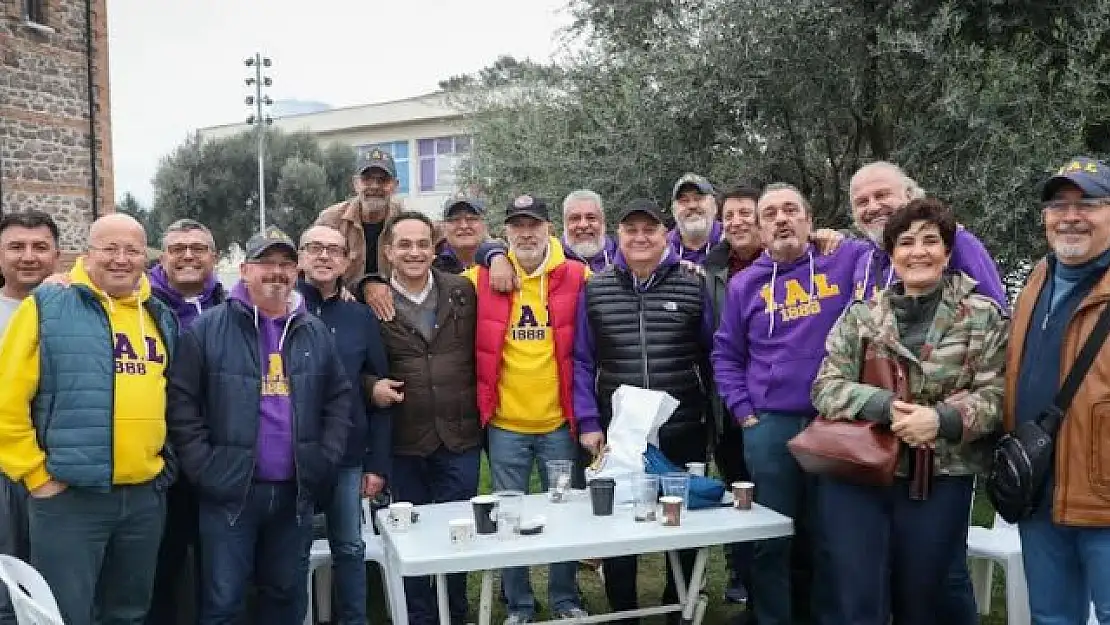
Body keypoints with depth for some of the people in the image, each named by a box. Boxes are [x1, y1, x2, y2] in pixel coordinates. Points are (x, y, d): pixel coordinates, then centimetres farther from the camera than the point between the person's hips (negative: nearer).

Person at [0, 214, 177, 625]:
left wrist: (163, 457, 12)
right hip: (70, 496, -5)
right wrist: (35, 472, -9)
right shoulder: (47, 307, -7)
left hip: (146, 495, 5)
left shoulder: (161, 318, 10)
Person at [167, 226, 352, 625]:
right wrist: (203, 468, -10)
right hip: (229, 492, -3)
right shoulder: (207, 329, -5)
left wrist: (325, 461, 1)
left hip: (295, 492, 4)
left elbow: (340, 399, 10)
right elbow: (181, 402, -6)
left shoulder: (316, 333, 7)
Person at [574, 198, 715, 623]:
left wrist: (707, 412, 4)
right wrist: (588, 422, -3)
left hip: (683, 430, 0)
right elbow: (582, 361, 3)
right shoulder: (594, 290, 2)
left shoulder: (693, 286, 0)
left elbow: (710, 355, 6)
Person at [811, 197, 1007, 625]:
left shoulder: (983, 316, 3)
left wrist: (942, 419, -20)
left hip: (939, 481, 0)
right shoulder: (860, 314, 6)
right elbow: (826, 386, 0)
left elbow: (996, 394, -2)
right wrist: (885, 406, -17)